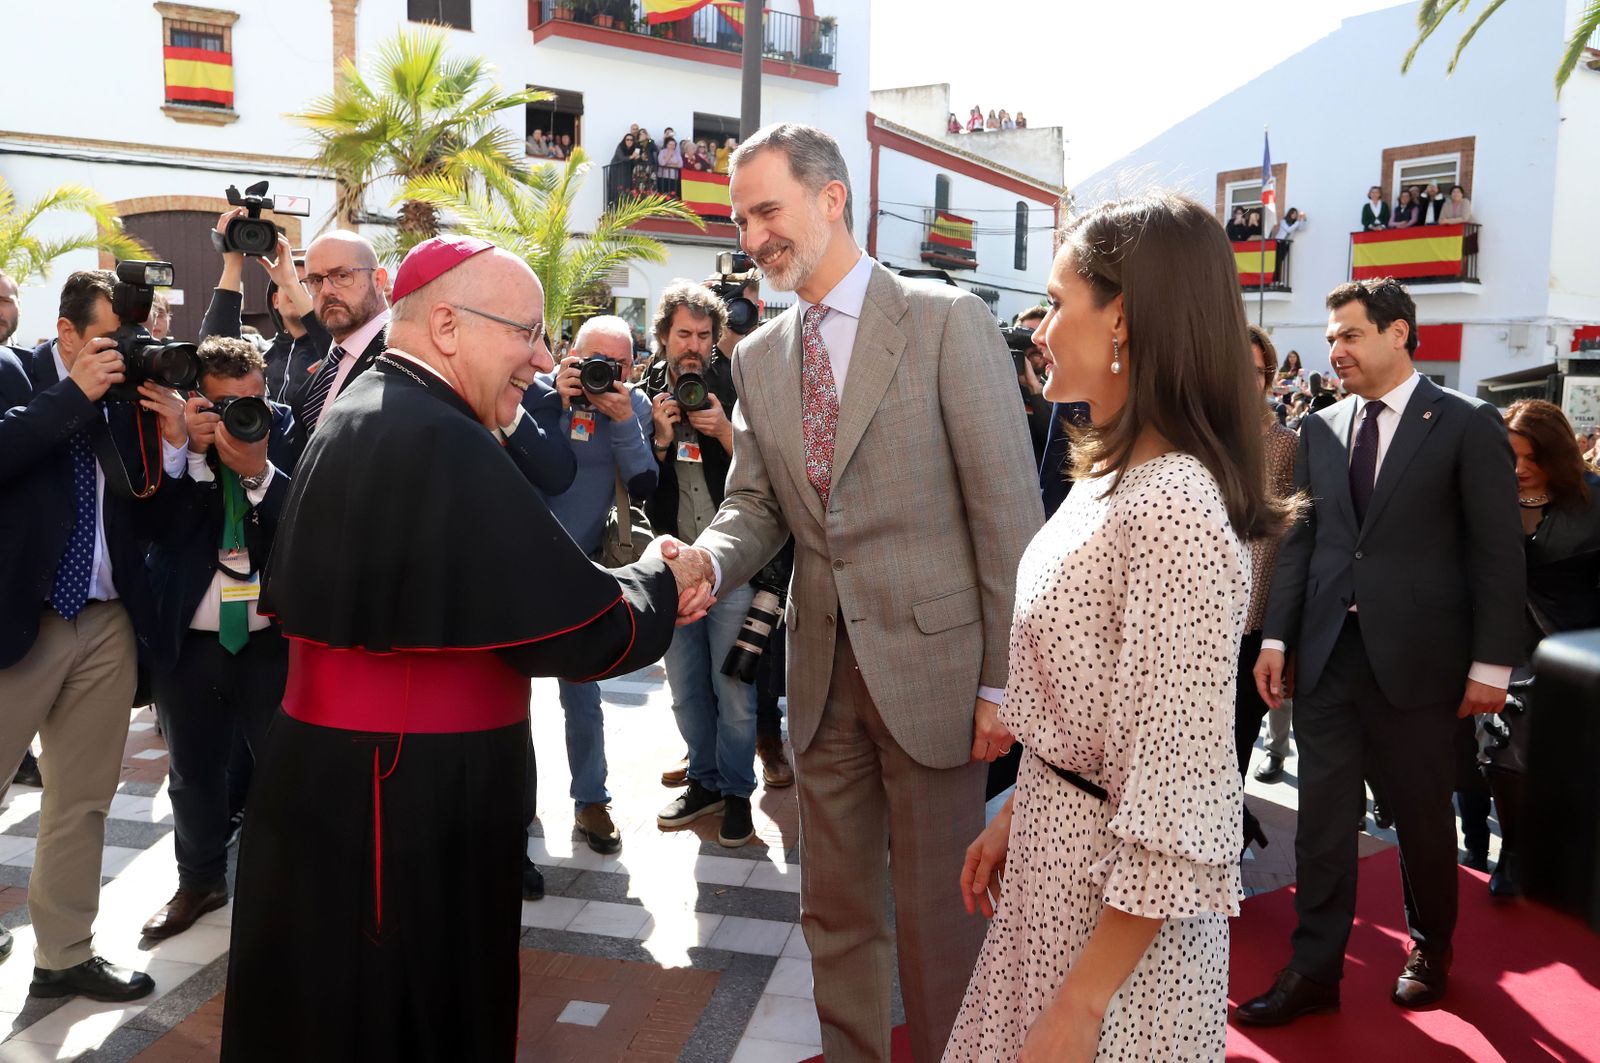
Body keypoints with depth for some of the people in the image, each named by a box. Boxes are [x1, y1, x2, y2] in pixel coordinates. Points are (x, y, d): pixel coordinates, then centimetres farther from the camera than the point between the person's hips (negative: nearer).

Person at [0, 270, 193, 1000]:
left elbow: (152, 524, 6)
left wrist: (172, 445, -7)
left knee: (83, 801, 11)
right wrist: (75, 393, -18)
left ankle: (64, 954, 24)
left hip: (107, 623, 4)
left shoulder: (131, 398, 7)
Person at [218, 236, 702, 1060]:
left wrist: (638, 590, 5)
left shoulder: (360, 420, 9)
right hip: (406, 808, -10)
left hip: (337, 787, 10)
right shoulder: (440, 443, -23)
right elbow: (587, 632, -22)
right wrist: (657, 582, -3)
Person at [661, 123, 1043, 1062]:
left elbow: (1008, 511, -10)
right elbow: (756, 506, 9)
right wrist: (707, 560, -15)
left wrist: (1004, 682, -11)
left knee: (938, 915, 10)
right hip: (822, 671, 5)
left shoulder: (948, 321, -9)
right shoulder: (759, 357, 9)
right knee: (836, 911, 19)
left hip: (930, 666, -5)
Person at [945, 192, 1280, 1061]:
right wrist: (1015, 816, 15)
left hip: (1122, 892, -8)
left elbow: (1176, 799, -26)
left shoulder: (1175, 509, -27)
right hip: (1057, 849, 8)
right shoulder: (1111, 476, 3)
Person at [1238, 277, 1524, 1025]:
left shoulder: (1467, 426, -3)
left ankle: (1431, 949, 36)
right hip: (1328, 654, 3)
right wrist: (1275, 638, 1)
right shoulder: (1320, 429, 8)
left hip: (1415, 656, -3)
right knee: (1322, 817, 6)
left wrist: (1491, 663, -8)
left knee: (1422, 816, 13)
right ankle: (1314, 970, 16)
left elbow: (1497, 552, -5)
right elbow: (1299, 539, 8)